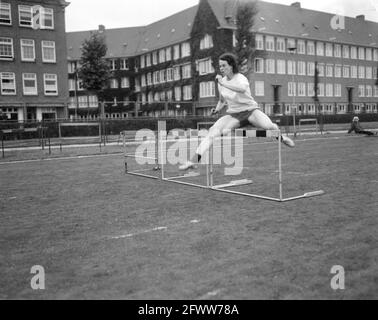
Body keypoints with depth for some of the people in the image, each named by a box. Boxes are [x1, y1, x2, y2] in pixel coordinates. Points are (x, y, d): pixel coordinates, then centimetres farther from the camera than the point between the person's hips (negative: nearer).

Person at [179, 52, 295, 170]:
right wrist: (217, 109, 3)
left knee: (268, 126, -30)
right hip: (232, 114, 4)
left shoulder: (241, 78, -12)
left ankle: (281, 137, 9)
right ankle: (195, 160, -25)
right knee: (213, 131, -21)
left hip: (250, 110, -4)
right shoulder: (221, 82, 5)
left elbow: (242, 89, -40)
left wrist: (223, 83, -39)